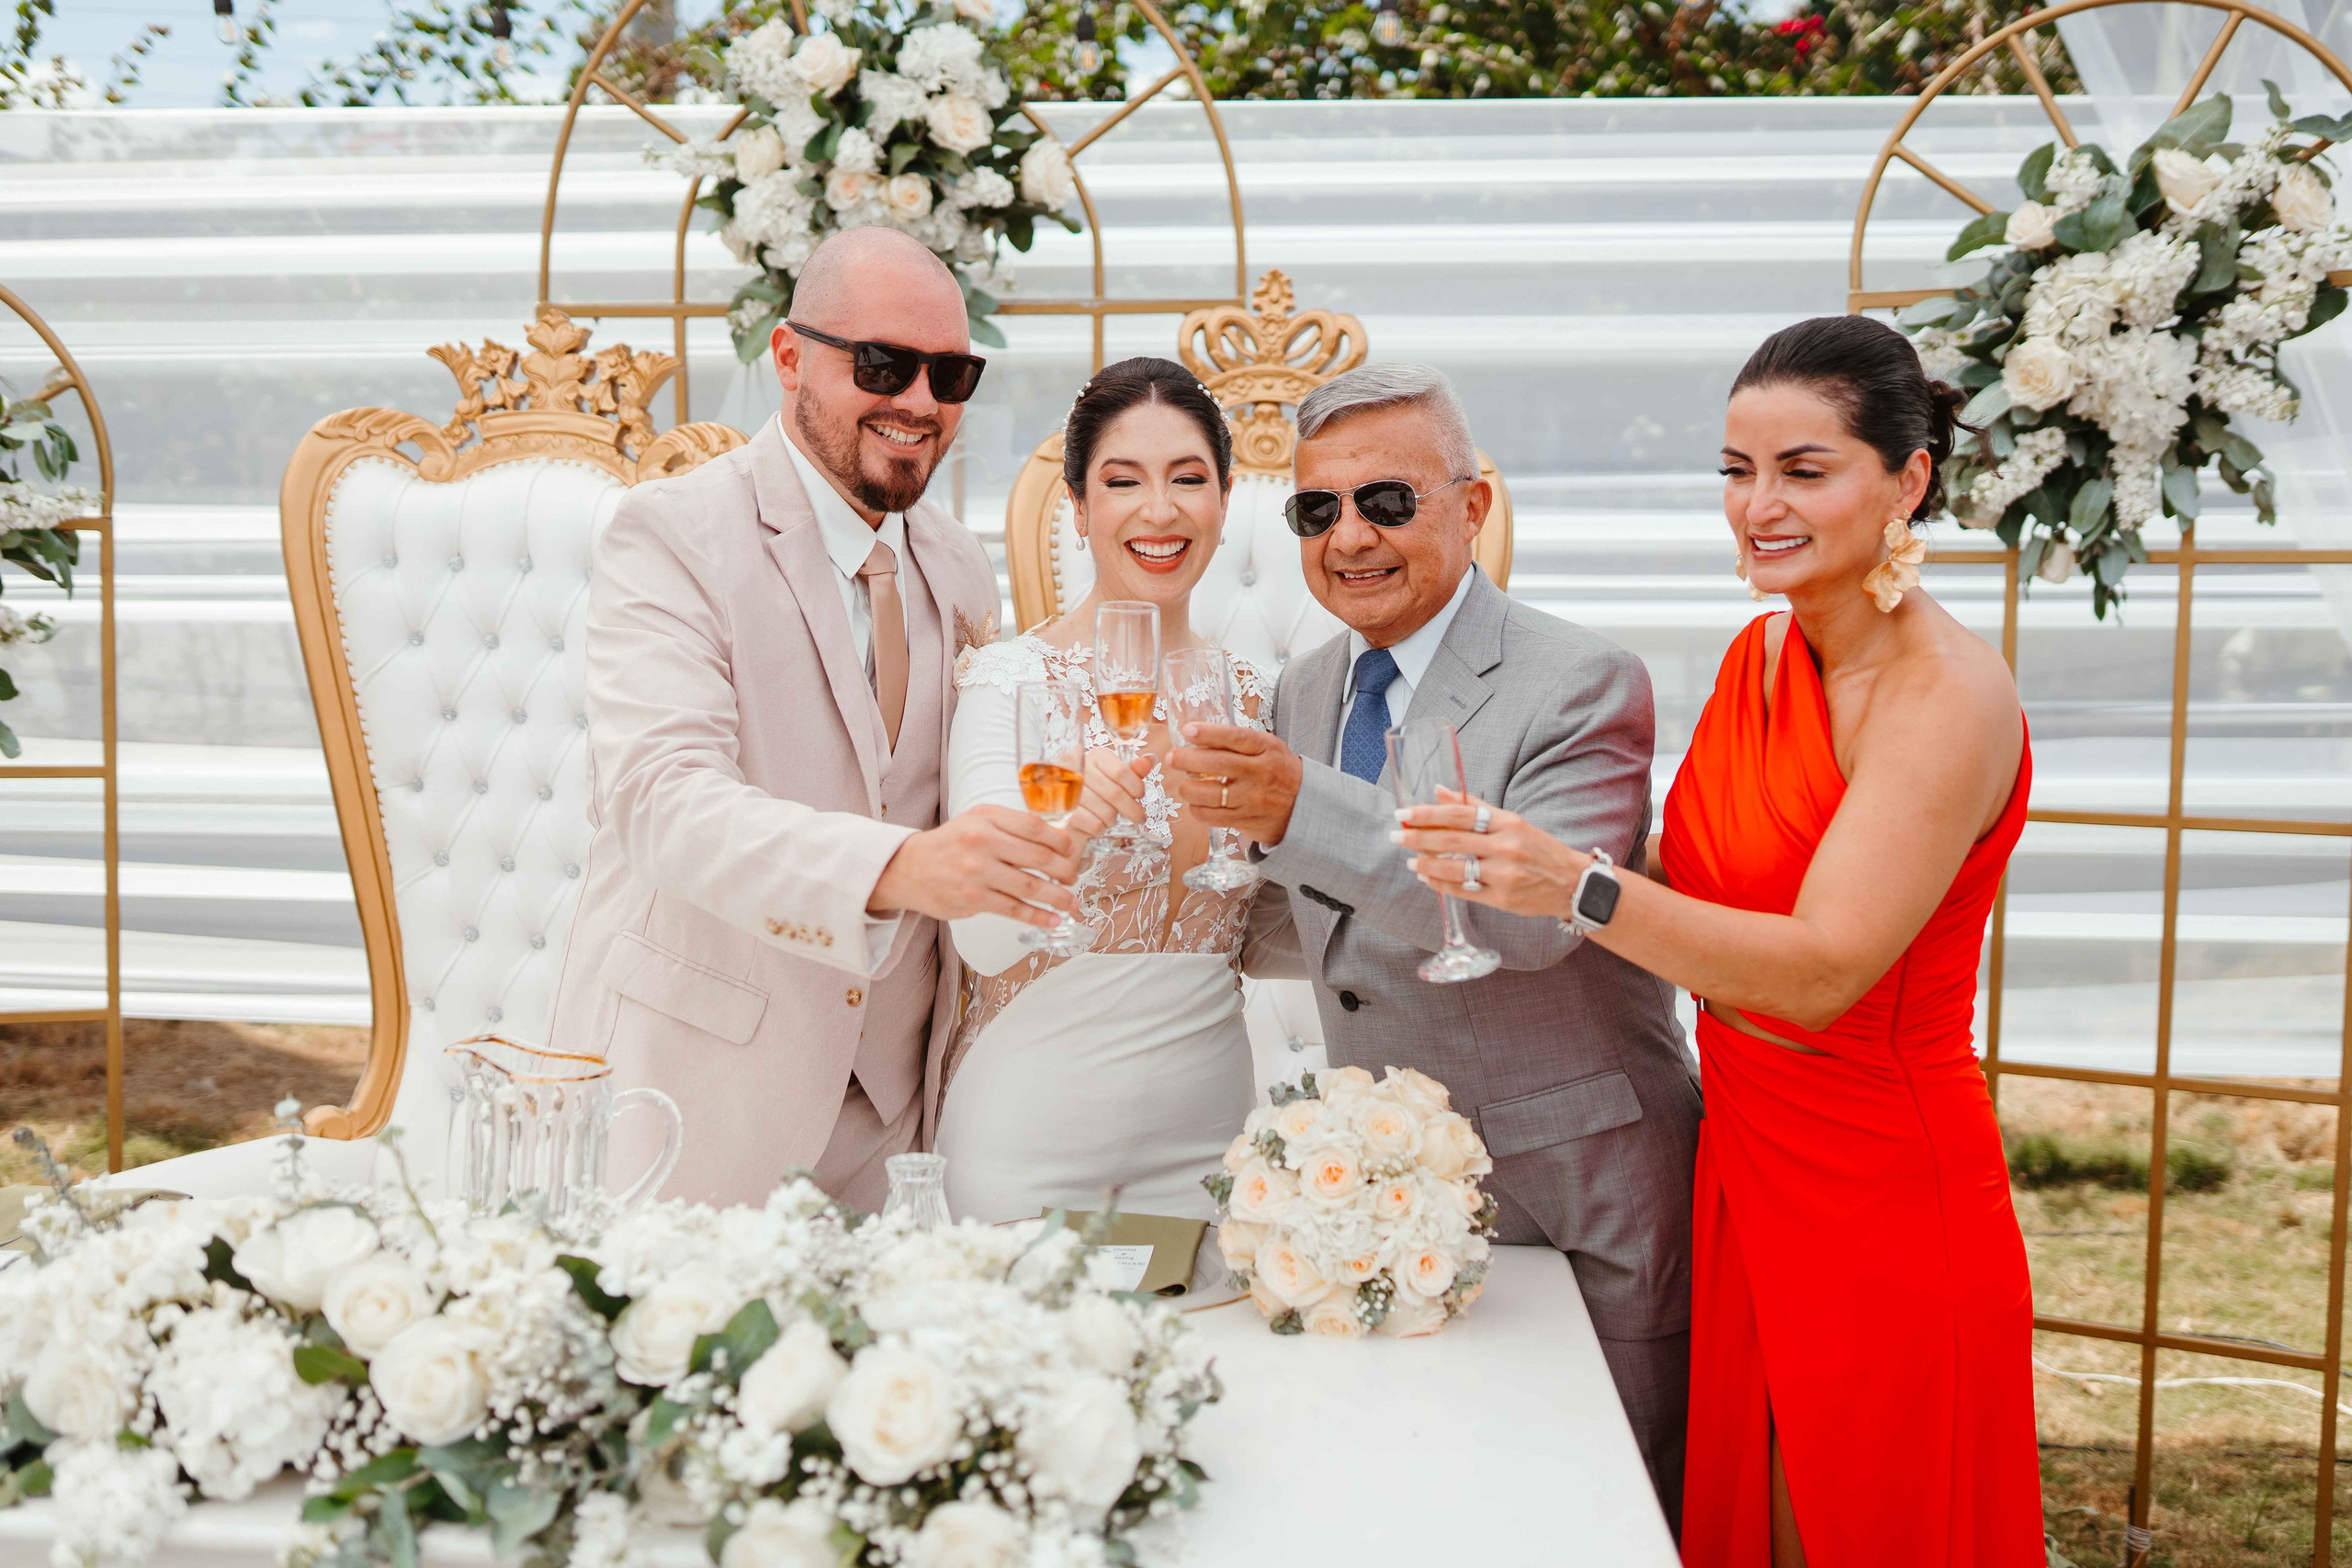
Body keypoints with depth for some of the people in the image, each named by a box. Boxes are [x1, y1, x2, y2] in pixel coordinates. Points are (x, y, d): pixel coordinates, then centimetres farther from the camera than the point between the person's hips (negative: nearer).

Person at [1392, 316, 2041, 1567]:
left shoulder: (1949, 691, -18)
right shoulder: (1762, 650, 4)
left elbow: (1826, 968, -26)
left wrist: (1579, 889, -36)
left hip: (1885, 1218, -7)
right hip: (1746, 1177, 7)